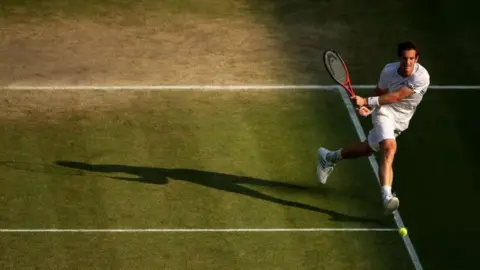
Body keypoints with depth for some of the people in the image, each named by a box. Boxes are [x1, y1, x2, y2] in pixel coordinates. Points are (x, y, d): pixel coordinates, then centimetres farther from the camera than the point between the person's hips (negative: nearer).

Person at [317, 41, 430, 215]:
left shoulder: (421, 77, -24)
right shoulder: (389, 70, -13)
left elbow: (396, 96, -29)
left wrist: (367, 101, -32)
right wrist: (368, 108, -14)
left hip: (400, 122, 2)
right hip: (385, 112, -2)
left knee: (367, 149, 17)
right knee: (389, 147, -29)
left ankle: (329, 157, 44)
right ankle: (387, 197, -40)